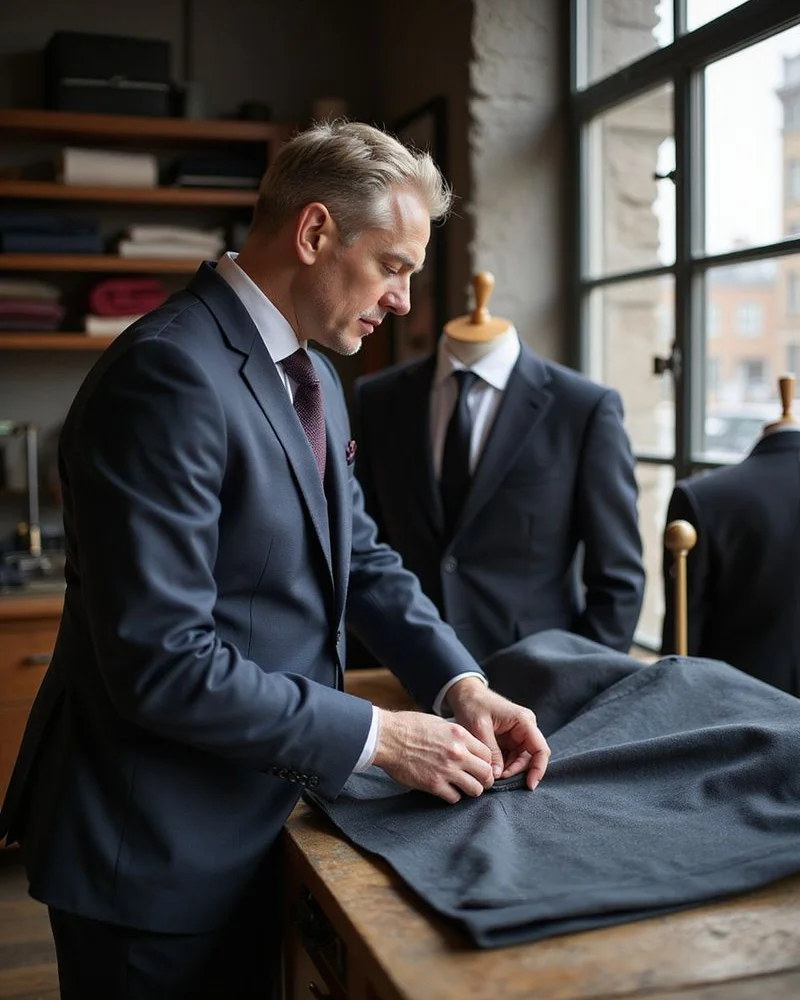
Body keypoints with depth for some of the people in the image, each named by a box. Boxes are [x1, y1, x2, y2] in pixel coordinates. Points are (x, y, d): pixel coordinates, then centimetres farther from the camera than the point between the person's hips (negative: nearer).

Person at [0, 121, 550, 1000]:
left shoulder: (313, 380, 7)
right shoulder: (169, 373, -25)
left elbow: (359, 557, 10)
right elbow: (160, 660, -28)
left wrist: (461, 685, -5)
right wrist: (379, 736, -21)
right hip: (157, 856, -9)